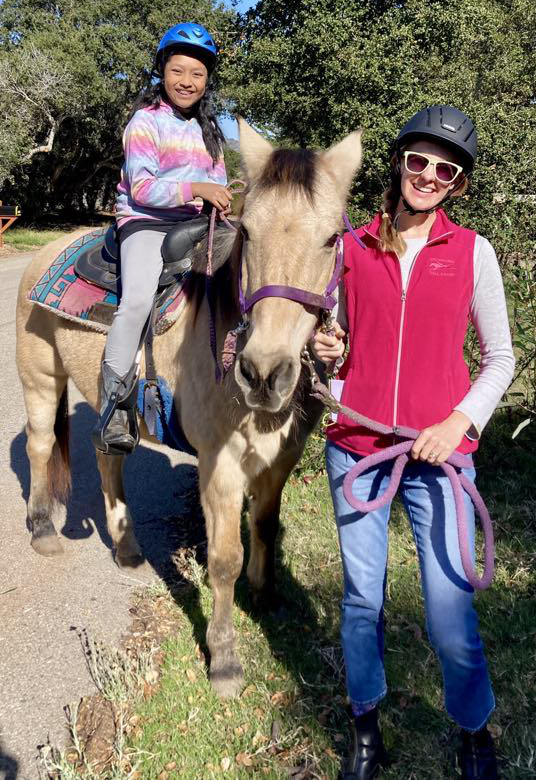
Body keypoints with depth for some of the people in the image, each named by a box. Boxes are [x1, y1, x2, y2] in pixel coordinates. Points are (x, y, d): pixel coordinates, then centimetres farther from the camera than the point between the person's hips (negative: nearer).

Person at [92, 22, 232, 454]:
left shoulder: (208, 129, 18)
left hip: (194, 224, 7)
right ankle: (111, 413, -25)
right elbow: (141, 187, -11)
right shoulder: (147, 121, -1)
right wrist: (196, 189, -22)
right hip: (146, 222, -7)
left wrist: (227, 201, -4)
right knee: (138, 299, -31)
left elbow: (218, 185, 19)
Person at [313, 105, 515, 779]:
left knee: (450, 614, 0)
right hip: (354, 447, 2)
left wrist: (460, 423, -10)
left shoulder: (472, 252, 0)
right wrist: (324, 350, -8)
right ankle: (365, 724, 36)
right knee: (362, 598, 12)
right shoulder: (352, 247, 4)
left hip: (437, 451, -1)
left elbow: (500, 357, 4)